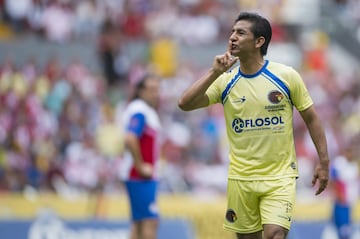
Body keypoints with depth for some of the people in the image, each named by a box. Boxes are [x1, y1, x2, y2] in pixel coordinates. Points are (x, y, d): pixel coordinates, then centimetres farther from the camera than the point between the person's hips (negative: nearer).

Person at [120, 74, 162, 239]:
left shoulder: (148, 111, 16)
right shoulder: (139, 112, -15)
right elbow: (130, 139, -28)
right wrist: (141, 166, -22)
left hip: (144, 176, 10)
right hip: (141, 176, -10)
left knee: (139, 223, 10)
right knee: (150, 221, -12)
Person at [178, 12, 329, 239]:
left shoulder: (287, 76, -6)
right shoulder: (225, 81, -1)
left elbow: (311, 117, 2)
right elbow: (185, 104, -11)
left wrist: (323, 161, 0)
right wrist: (214, 72, -18)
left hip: (280, 176, -3)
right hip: (241, 176, 3)